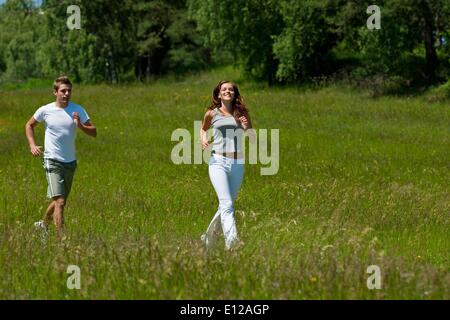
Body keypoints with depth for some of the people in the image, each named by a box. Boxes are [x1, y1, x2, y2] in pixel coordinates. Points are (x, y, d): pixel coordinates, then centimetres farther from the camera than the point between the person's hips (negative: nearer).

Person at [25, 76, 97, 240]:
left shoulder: (78, 110, -1)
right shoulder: (45, 110, -5)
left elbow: (94, 132, -3)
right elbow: (29, 125, 13)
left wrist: (80, 126, -22)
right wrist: (32, 145, -1)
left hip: (70, 162, 4)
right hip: (52, 161, -4)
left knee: (60, 201, 17)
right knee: (59, 202, -17)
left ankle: (44, 224, 43)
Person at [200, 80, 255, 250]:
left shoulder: (242, 114, 8)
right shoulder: (212, 114, 6)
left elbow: (253, 140, 12)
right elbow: (203, 129, 26)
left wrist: (247, 128, -8)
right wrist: (203, 139, 4)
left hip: (237, 164, 3)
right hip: (218, 162, -3)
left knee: (227, 204, 12)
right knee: (226, 204, -17)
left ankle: (209, 236, 34)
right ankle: (232, 242, -25)